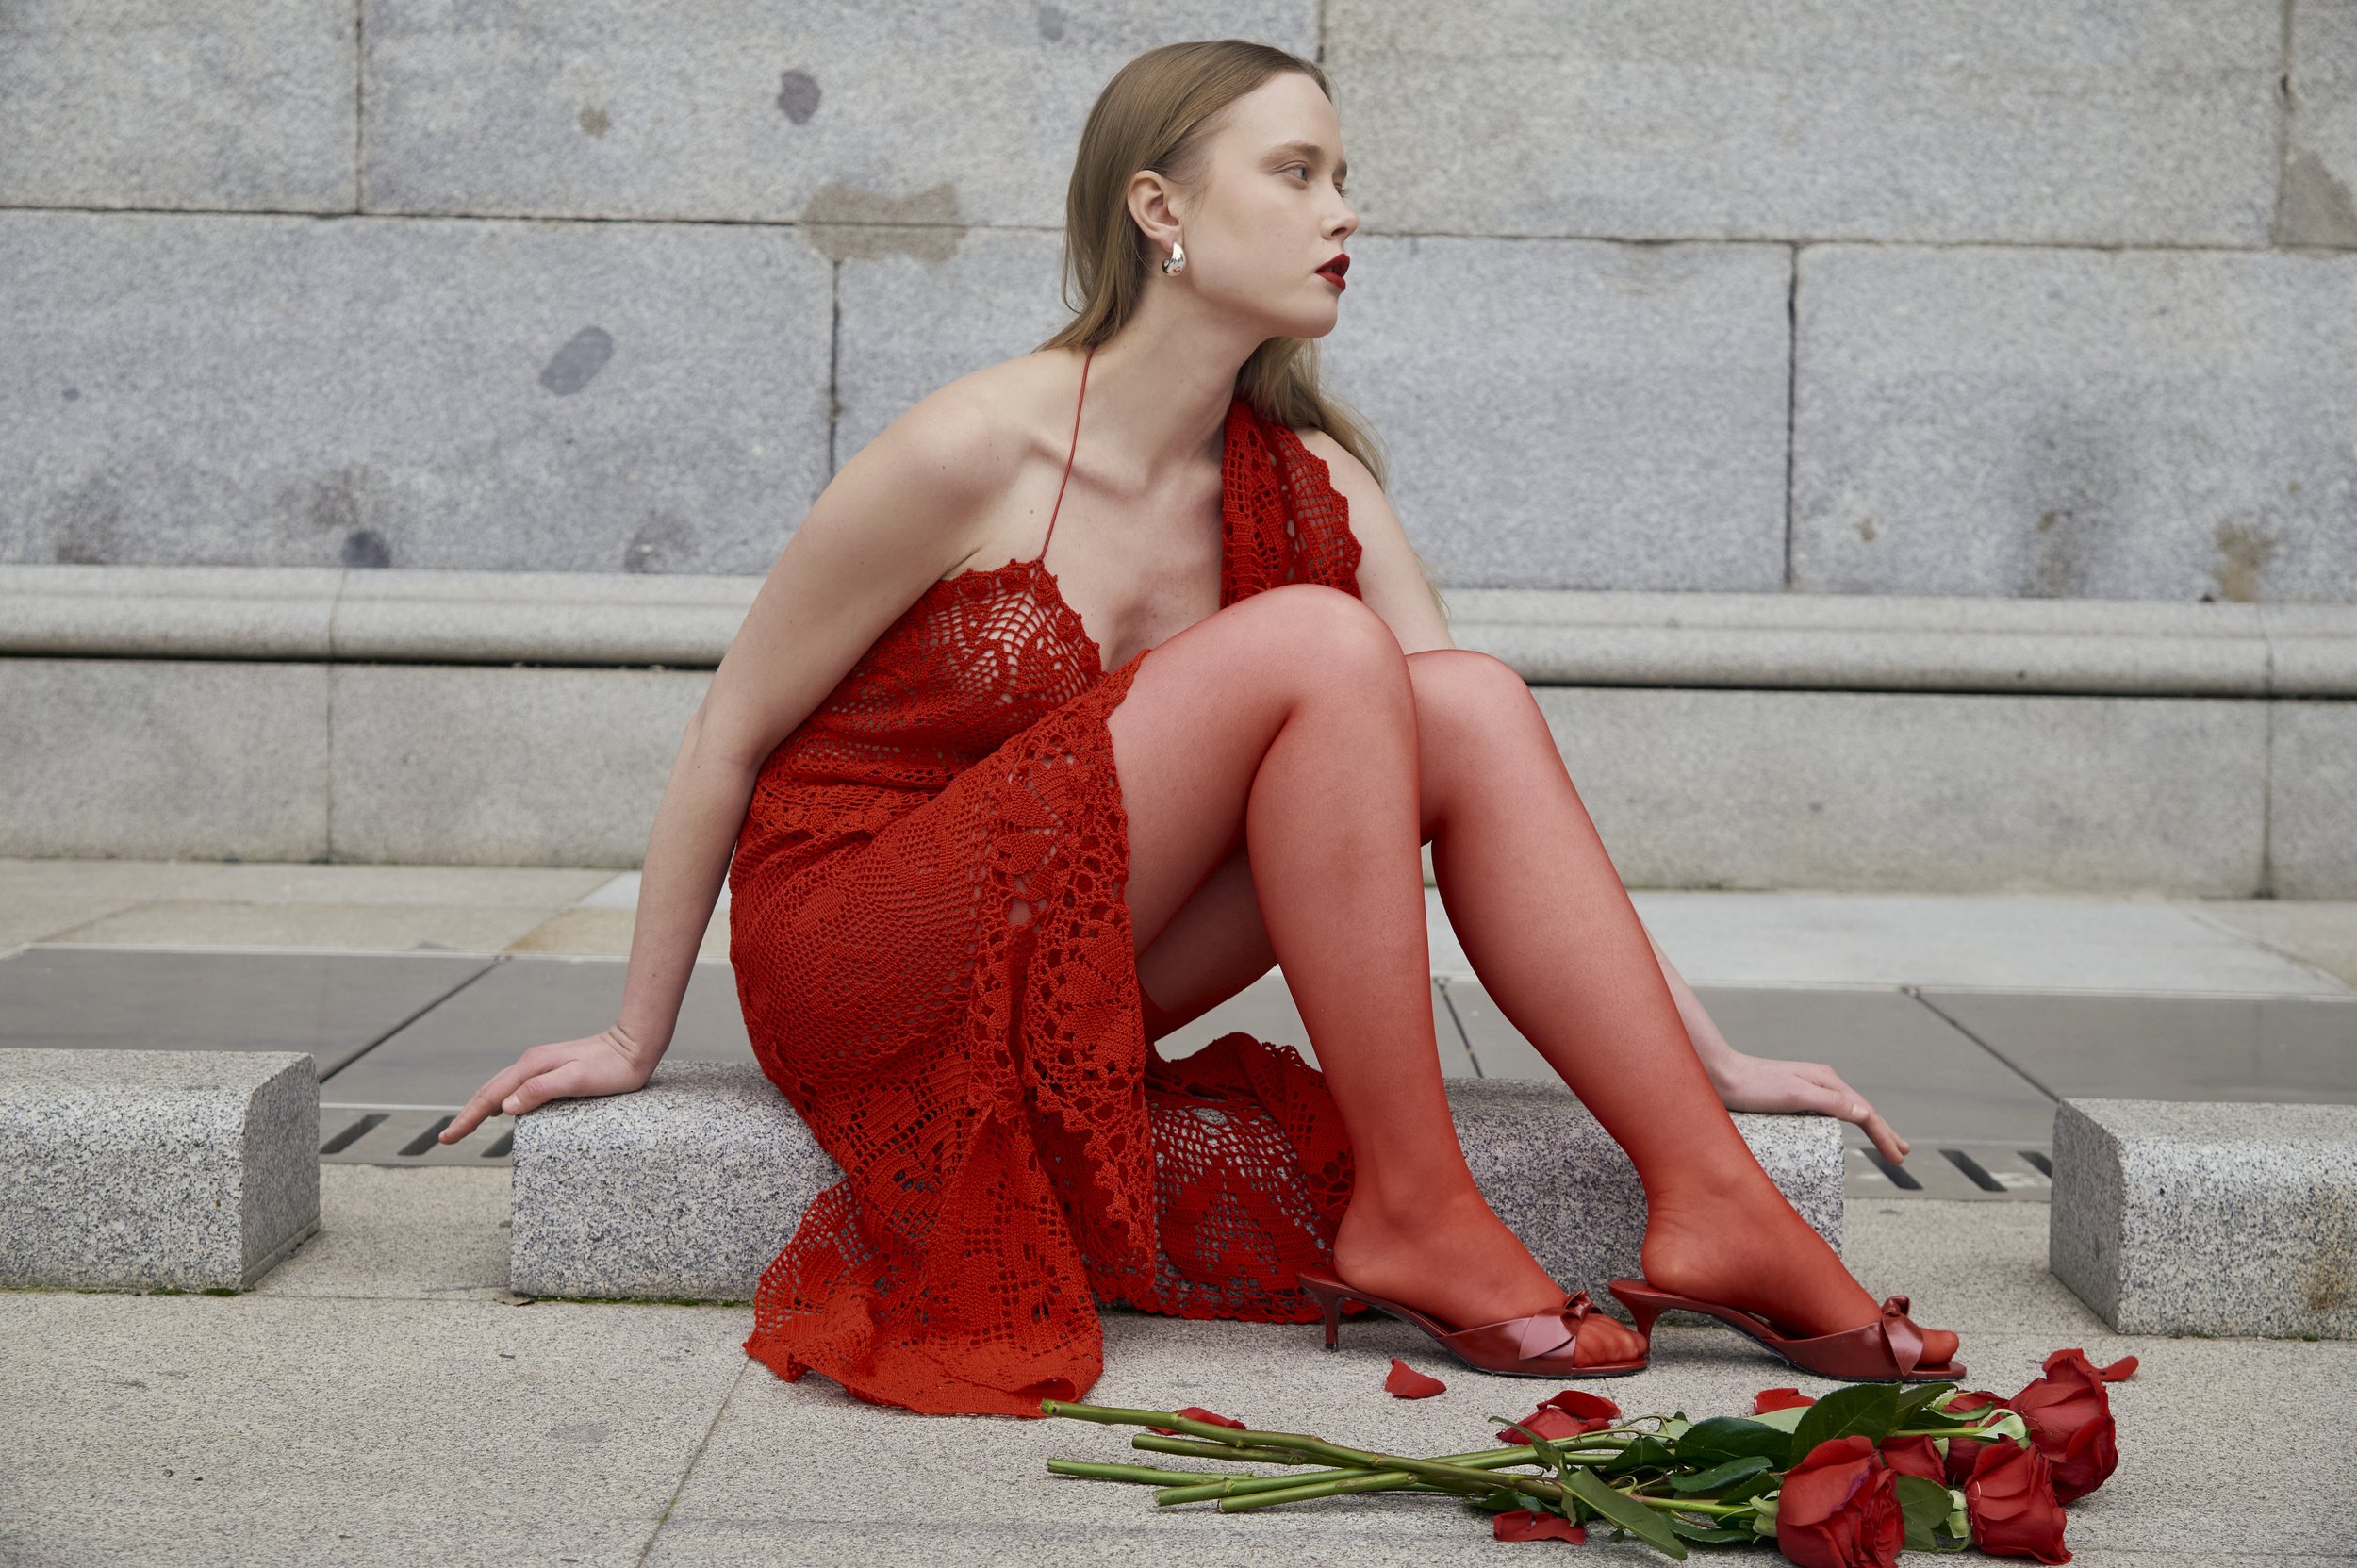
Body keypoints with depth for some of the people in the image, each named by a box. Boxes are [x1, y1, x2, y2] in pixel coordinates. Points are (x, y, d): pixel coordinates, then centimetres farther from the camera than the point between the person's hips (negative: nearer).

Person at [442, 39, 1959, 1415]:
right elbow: (730, 739, -7)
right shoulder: (977, 450, -17)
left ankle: (1711, 1196, -18)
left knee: (1472, 702, -15)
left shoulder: (1307, 487, 1)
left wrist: (1709, 1055, -6)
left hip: (1062, 979, 6)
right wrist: (635, 1039, 0)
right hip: (855, 958, -6)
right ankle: (1409, 1209, -19)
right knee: (1321, 648, -24)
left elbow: (1482, 755, -1)